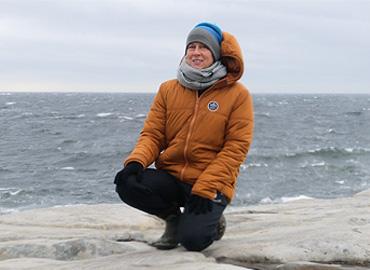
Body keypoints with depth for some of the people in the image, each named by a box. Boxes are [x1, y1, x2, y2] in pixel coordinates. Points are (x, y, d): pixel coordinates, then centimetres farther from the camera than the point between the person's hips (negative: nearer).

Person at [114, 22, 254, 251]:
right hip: (170, 177, 4)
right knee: (127, 183, -24)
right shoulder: (168, 89, 7)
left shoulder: (237, 94, -3)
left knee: (192, 239, -26)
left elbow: (236, 147, -8)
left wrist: (204, 189, -17)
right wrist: (136, 161, -18)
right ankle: (174, 217, 6)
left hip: (211, 185, -3)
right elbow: (152, 135, 5)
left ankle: (211, 220, 13)